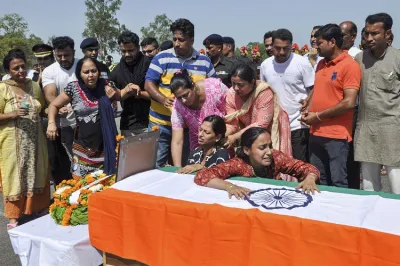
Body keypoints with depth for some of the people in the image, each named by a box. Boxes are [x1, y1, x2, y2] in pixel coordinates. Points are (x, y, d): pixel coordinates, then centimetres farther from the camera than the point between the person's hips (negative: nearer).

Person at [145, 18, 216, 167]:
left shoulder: (205, 61, 6)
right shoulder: (161, 58, -1)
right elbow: (149, 83, -4)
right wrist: (163, 99, -21)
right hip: (161, 123, -1)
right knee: (155, 165, 5)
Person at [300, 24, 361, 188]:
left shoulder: (350, 65, -10)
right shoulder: (321, 64, 13)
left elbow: (349, 103, -17)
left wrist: (318, 116, -12)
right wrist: (309, 110, 4)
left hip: (337, 135, -7)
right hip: (316, 133, 8)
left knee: (338, 182, 2)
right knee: (317, 180, 15)